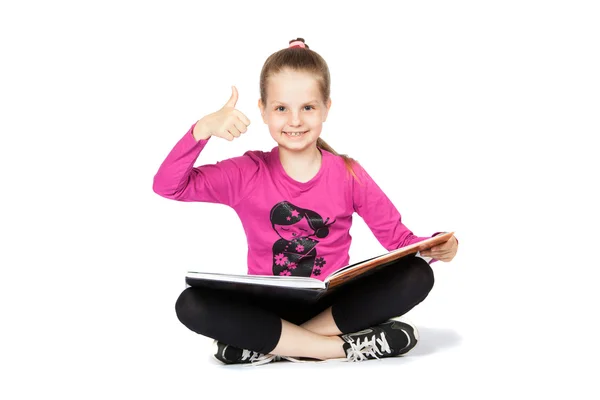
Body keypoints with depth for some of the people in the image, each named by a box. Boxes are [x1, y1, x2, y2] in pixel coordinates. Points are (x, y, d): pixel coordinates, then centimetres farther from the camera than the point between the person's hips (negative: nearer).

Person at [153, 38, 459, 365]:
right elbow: (168, 186, -11)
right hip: (267, 309, -1)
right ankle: (340, 347, -26)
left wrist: (434, 247, -23)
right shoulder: (247, 175, -3)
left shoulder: (348, 174, -1)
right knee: (192, 304, -29)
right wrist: (202, 129, -25)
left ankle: (271, 346, -24)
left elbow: (398, 238, 0)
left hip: (333, 303, 1)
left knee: (418, 276, -24)